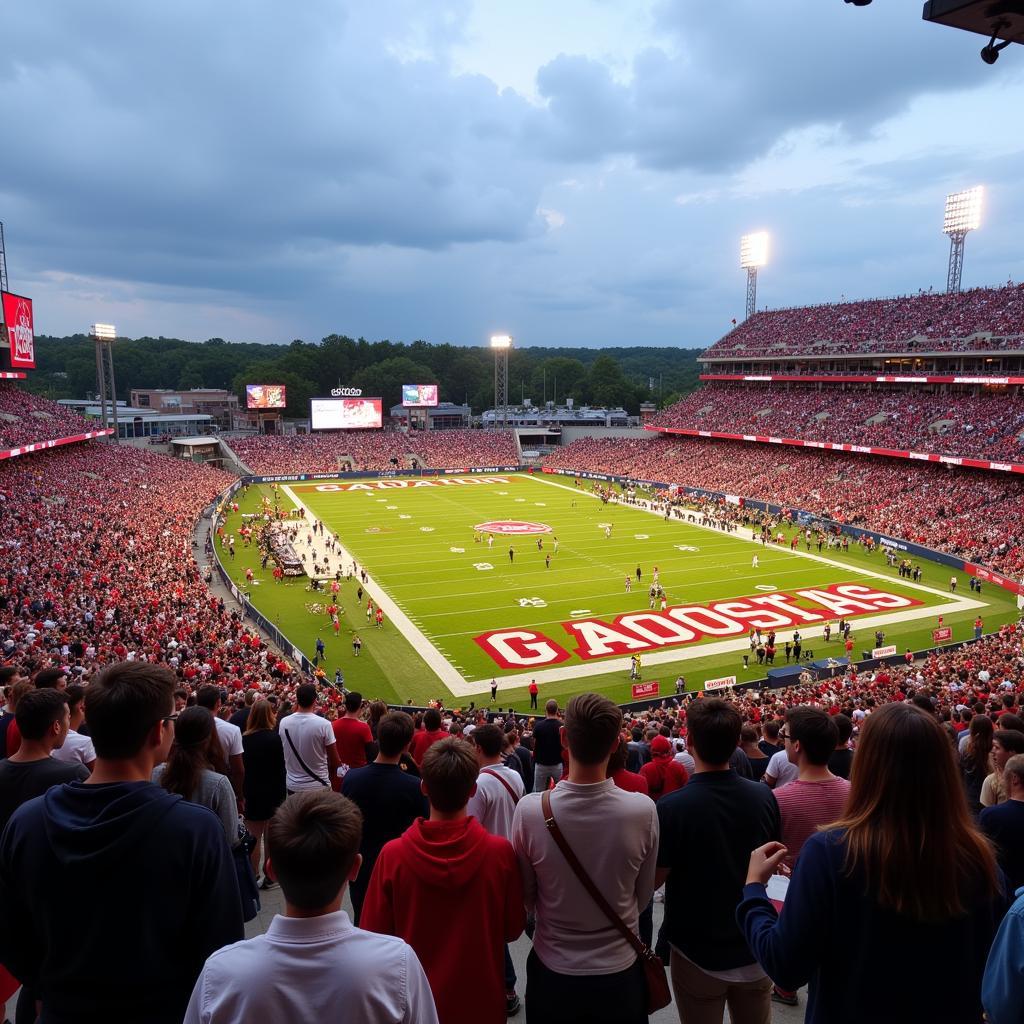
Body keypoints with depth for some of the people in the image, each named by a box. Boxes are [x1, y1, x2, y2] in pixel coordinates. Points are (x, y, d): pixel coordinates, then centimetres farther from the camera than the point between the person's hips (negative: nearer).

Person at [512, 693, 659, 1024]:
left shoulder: (530, 810, -22)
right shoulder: (644, 810, -21)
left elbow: (525, 897, -6)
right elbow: (643, 896, -4)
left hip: (552, 972, 0)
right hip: (620, 972, 1)